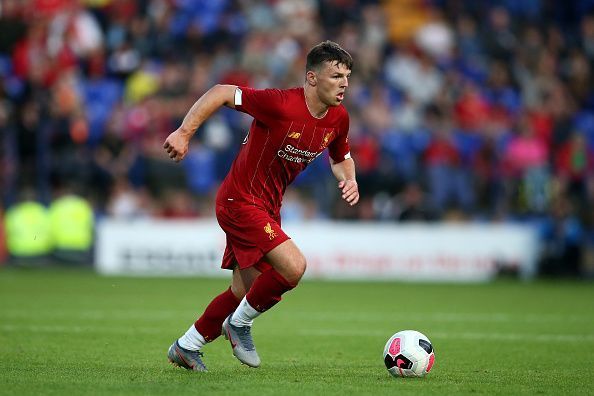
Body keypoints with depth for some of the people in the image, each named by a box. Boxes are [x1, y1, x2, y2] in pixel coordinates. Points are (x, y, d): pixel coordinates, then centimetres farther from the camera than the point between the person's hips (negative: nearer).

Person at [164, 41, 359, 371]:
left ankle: (186, 347, 31)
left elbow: (341, 158, 19)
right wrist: (184, 133, -27)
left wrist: (349, 179, -3)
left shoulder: (338, 118, 0)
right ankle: (240, 324, 0)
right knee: (293, 266, -23)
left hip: (268, 207, 9)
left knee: (246, 292, 14)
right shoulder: (282, 105, -25)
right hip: (240, 202, -9)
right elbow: (222, 93, -22)